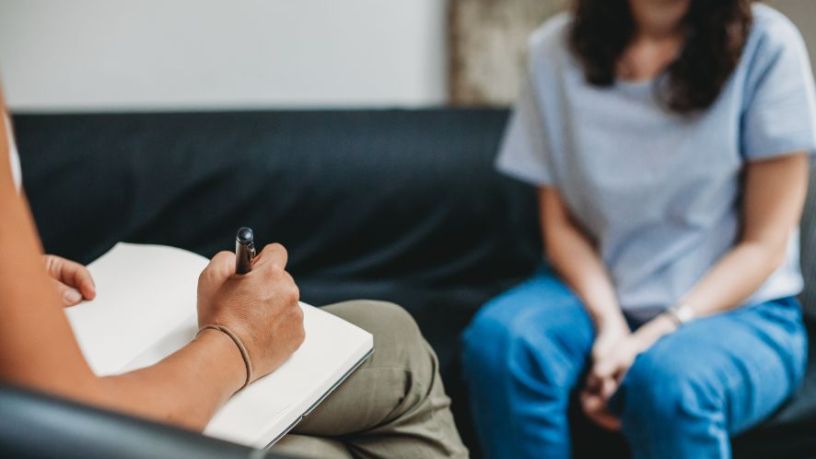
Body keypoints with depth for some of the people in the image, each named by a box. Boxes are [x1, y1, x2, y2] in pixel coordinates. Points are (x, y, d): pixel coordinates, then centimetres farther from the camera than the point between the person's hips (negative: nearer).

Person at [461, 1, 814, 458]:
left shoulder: (766, 46, -11)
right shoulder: (556, 51, -1)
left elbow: (764, 244, -8)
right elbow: (561, 224, 2)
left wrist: (655, 337, -19)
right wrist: (609, 324, -16)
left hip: (737, 307, -3)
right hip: (600, 289, 3)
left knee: (667, 378, -35)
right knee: (498, 338, -27)